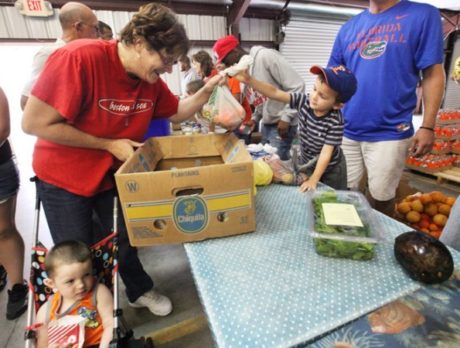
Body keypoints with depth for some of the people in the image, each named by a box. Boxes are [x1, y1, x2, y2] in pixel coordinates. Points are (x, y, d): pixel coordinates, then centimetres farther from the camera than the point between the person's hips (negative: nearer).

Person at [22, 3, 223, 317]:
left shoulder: (151, 80, -10)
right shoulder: (80, 57, -29)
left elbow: (178, 113, 3)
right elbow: (34, 123, -26)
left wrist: (207, 90, -16)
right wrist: (110, 144, -25)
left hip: (116, 174, 5)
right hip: (63, 176, -4)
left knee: (125, 238, 17)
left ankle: (140, 291, 43)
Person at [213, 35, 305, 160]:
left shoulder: (266, 56, -16)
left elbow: (297, 85, -18)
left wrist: (286, 117, -19)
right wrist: (255, 117, 6)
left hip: (281, 124, -8)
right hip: (266, 124, 8)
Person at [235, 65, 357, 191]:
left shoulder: (335, 122, -30)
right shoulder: (303, 101, -21)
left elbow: (326, 153, -27)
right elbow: (274, 93, -27)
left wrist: (313, 180, -28)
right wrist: (248, 79, -38)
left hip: (331, 169, -3)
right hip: (307, 164, 4)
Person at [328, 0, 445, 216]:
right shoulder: (349, 27, 12)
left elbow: (433, 74, -2)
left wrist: (427, 126, -8)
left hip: (390, 133, -3)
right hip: (346, 130, 4)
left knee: (380, 197, 8)